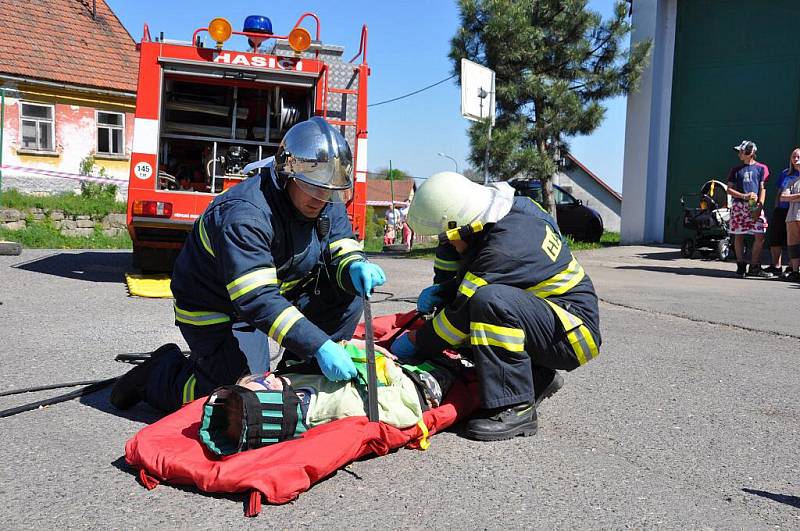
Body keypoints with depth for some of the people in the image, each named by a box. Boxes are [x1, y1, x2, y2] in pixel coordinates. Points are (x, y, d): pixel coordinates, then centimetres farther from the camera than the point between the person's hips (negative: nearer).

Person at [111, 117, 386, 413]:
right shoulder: (245, 215, -34)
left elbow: (342, 247, -3)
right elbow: (258, 301, -40)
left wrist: (355, 266, -29)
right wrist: (319, 346, -46)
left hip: (280, 294, 7)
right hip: (219, 312, -7)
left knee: (348, 289, -11)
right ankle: (159, 373, 10)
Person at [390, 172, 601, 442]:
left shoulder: (505, 248, -29)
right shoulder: (494, 212, -3)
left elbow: (465, 309, -23)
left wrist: (416, 342, -10)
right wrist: (439, 291, 1)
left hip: (574, 334, -10)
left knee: (490, 300, -34)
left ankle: (516, 409, -23)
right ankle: (538, 378, 9)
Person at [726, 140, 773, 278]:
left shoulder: (761, 168, 9)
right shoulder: (736, 169, 11)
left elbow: (763, 189, 5)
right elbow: (729, 189, 7)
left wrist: (760, 206, -8)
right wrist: (745, 196, -9)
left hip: (755, 206, 0)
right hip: (739, 206, 1)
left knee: (760, 236, -7)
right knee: (738, 236, 1)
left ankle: (754, 267, 1)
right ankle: (741, 267, 9)